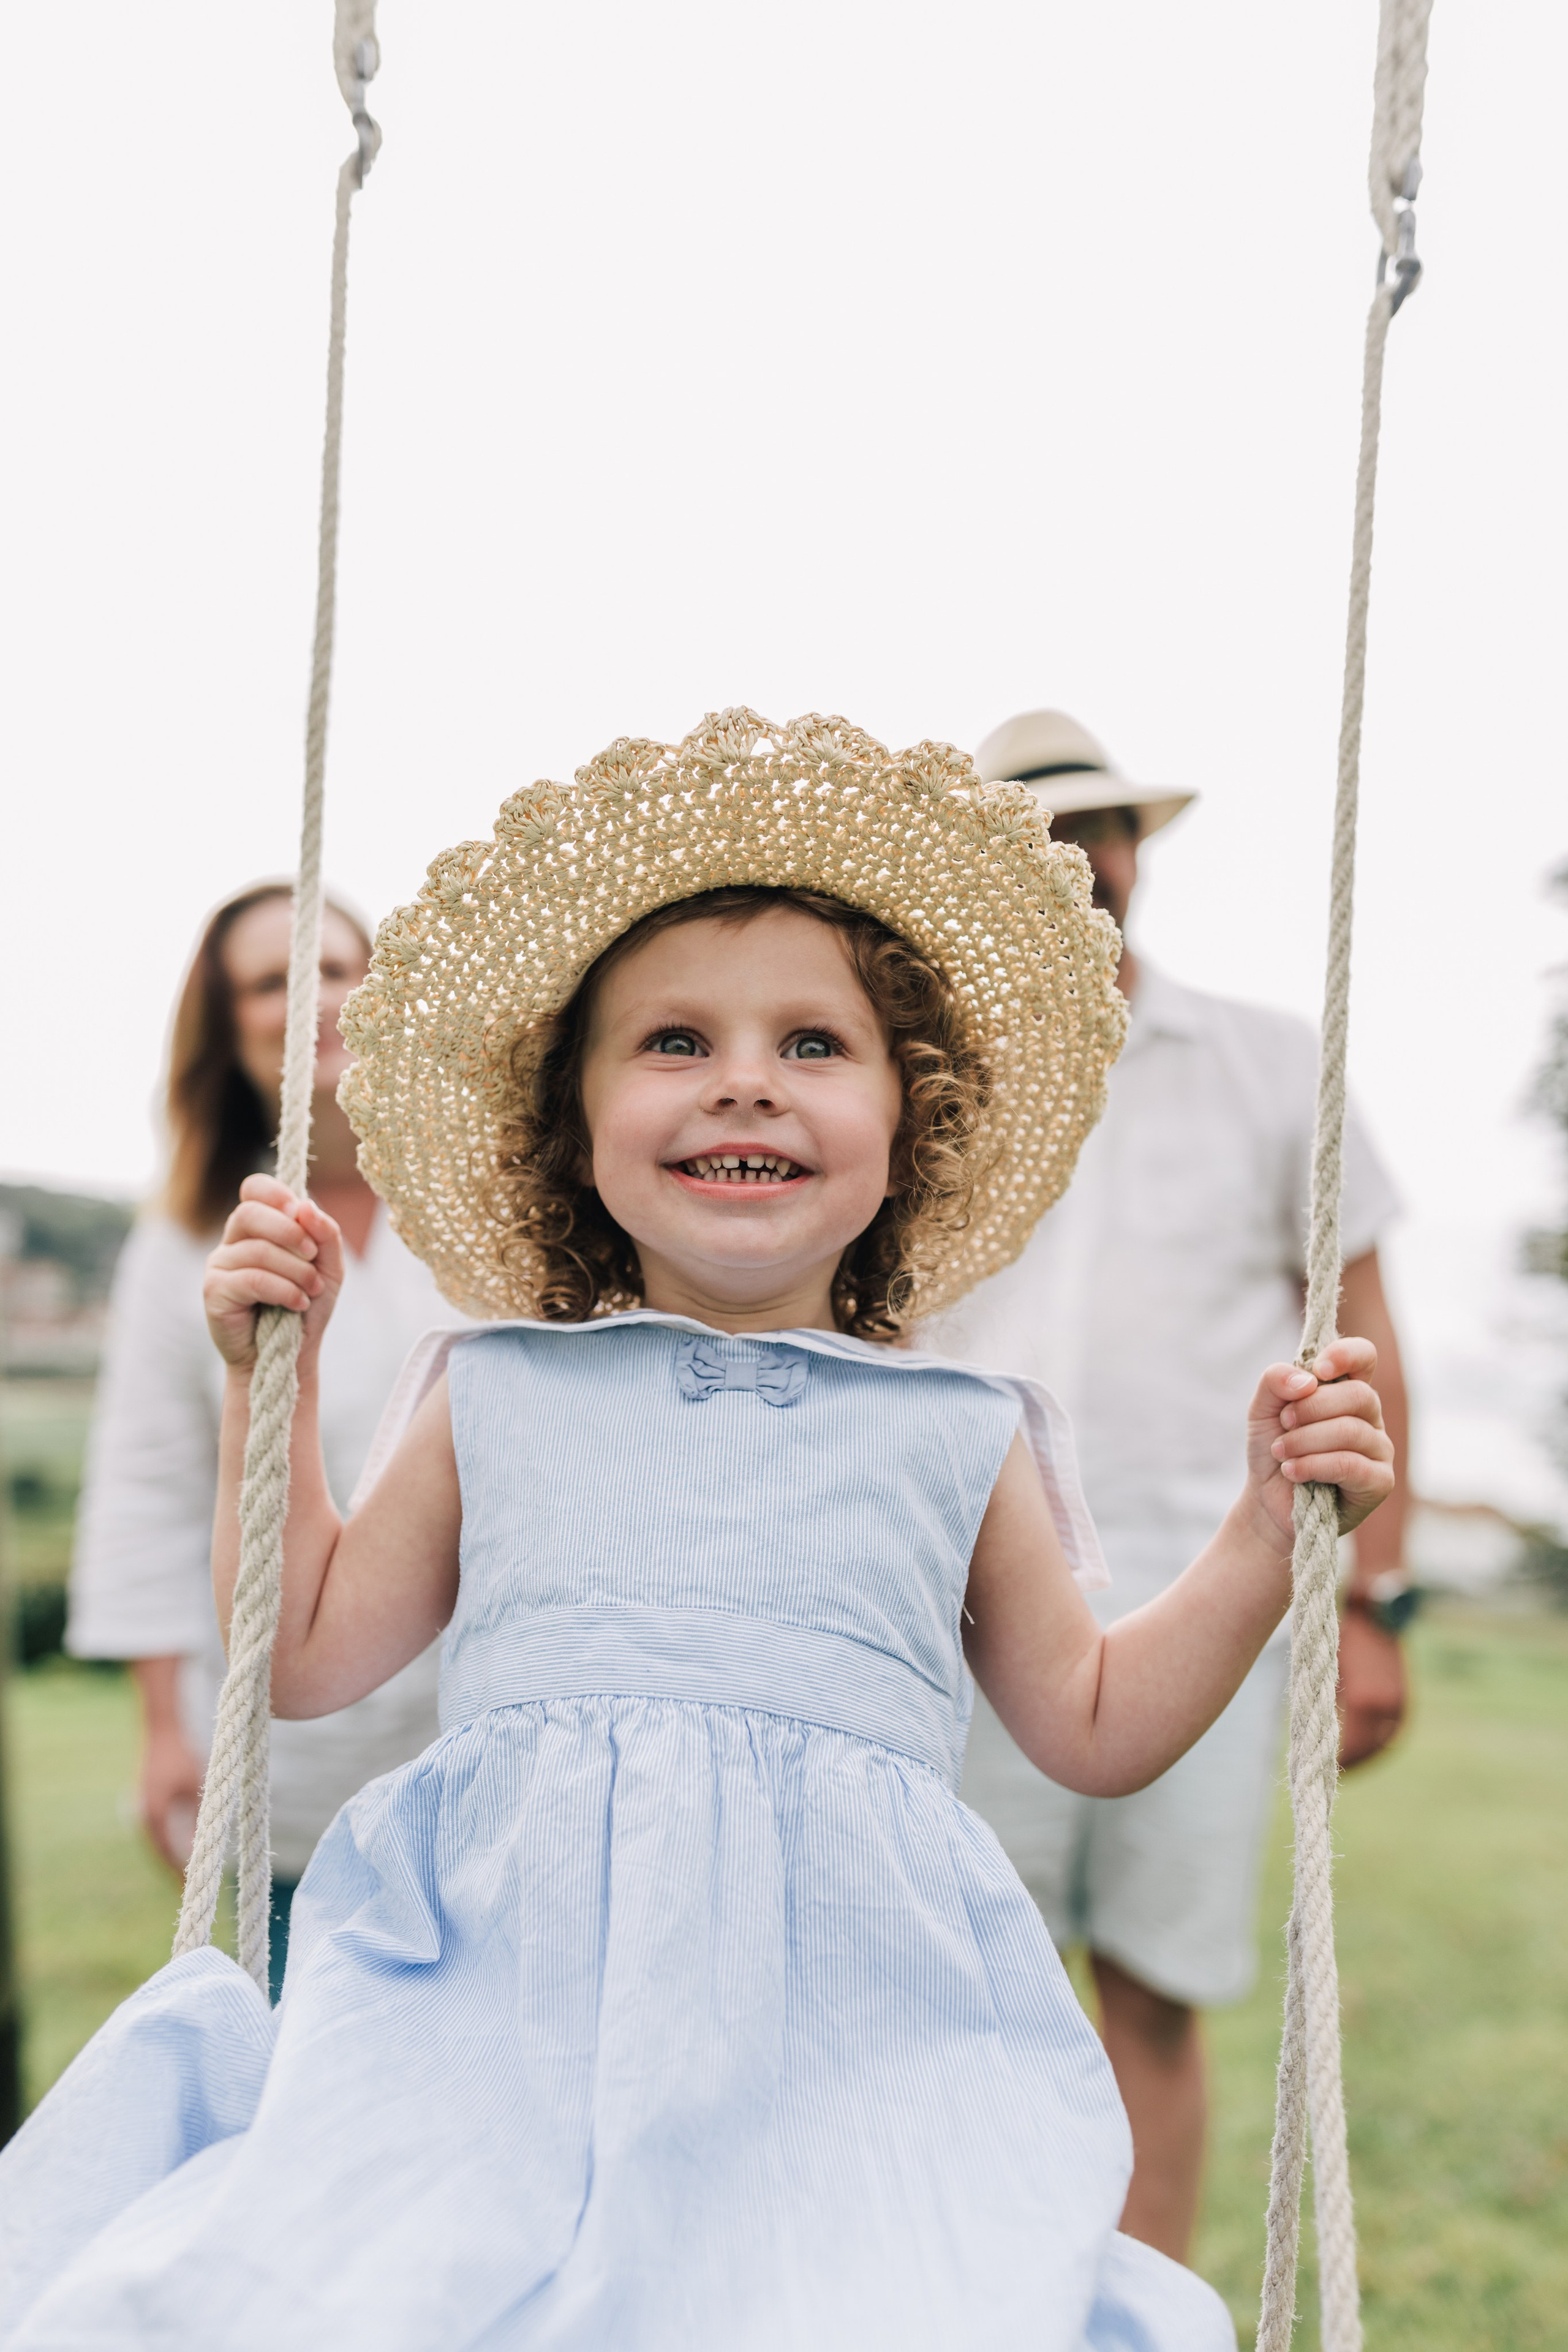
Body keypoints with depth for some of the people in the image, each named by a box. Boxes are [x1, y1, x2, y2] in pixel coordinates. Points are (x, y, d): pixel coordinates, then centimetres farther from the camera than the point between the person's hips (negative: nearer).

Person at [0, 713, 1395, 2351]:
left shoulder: (960, 1434, 12)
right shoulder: (493, 1397, 13)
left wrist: (1272, 1528, 9)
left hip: (843, 2016, 0)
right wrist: (268, 1380, 15)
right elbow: (308, 1657, 21)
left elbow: (1097, 1727, 21)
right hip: (501, 1994, 0)